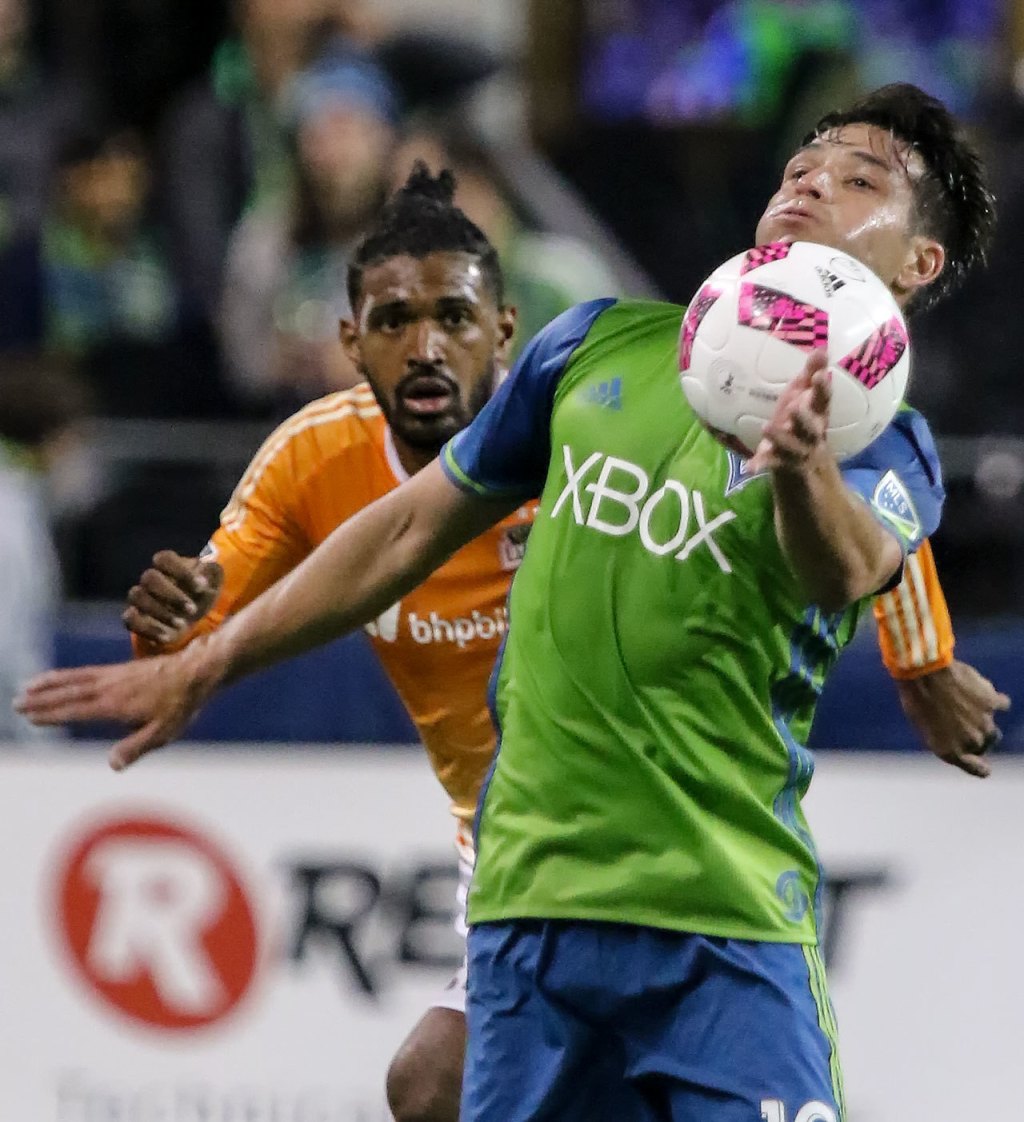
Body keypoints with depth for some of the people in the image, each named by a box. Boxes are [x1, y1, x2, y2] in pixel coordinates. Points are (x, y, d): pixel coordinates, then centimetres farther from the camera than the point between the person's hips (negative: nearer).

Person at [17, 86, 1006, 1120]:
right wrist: (200, 670, 25)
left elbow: (844, 572, -25)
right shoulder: (605, 346, 11)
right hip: (528, 894, 3)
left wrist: (800, 463, -48)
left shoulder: (883, 444, -1)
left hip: (729, 923, -3)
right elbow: (415, 528, 22)